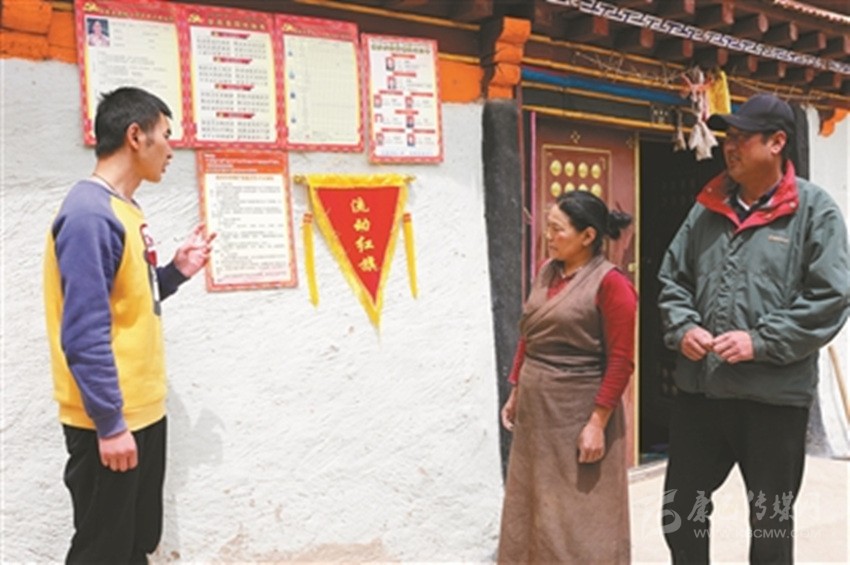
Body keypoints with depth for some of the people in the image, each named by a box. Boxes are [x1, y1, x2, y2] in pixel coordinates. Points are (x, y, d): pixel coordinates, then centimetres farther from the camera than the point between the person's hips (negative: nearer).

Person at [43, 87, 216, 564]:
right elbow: (84, 333, -23)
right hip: (109, 421, -9)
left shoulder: (125, 210, 10)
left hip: (144, 411, 9)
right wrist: (110, 424, -22)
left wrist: (177, 272, 4)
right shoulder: (90, 214, -20)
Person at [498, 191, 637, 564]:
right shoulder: (547, 271, 7)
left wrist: (597, 422, -18)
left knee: (582, 514, 7)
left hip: (578, 411, -7)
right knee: (532, 506, 18)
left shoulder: (610, 283, -14)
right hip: (535, 409, 7)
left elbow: (621, 361, -15)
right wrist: (515, 392, 14)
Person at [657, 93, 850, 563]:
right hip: (699, 387, 4)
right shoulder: (708, 208, 9)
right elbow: (672, 278, 14)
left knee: (771, 524, 14)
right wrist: (682, 327, -4)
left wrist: (761, 341, -18)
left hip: (775, 395, -4)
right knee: (680, 510, 15)